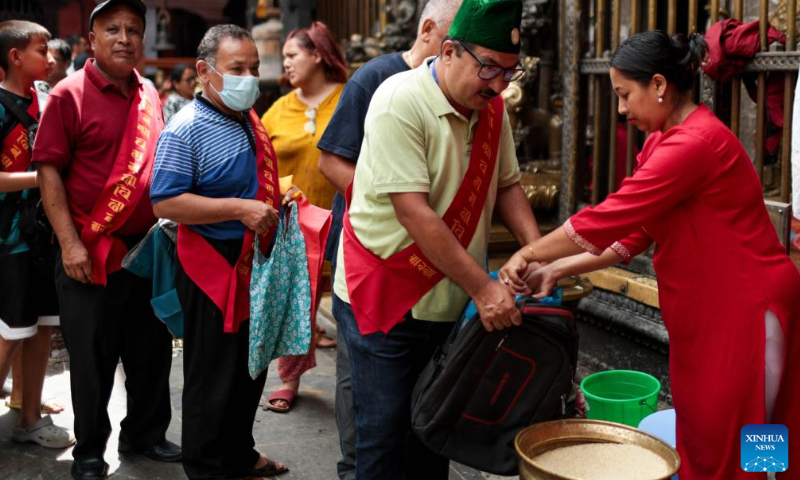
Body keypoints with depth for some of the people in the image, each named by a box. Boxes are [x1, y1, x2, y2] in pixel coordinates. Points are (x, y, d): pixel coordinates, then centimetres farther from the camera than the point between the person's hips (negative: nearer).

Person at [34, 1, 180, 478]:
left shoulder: (149, 95, 9)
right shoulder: (69, 95, -8)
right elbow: (49, 171, -11)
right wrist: (69, 243, -16)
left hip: (148, 245, 6)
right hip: (91, 253, -5)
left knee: (152, 348, 14)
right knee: (92, 356, 5)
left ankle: (146, 434, 32)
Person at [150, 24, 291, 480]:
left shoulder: (250, 121, 9)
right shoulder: (187, 129, -17)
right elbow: (166, 203, -24)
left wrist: (277, 197, 5)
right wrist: (240, 209, -28)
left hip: (255, 262, 9)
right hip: (214, 268, -9)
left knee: (252, 367, 20)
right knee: (214, 376, 4)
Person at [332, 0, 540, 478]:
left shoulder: (492, 108, 3)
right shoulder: (400, 101, -19)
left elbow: (507, 184, 10)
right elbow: (414, 211, -25)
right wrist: (483, 287, -26)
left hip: (453, 299, 7)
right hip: (385, 298, -6)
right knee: (386, 433, 1)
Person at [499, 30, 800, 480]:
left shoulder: (695, 143, -22)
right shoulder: (664, 140, 9)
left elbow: (607, 220, -22)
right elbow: (631, 233, 8)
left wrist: (528, 254, -11)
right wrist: (556, 270, 1)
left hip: (743, 312, -9)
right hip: (703, 314, 9)